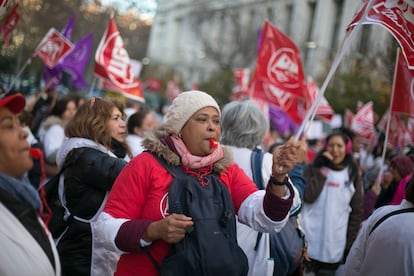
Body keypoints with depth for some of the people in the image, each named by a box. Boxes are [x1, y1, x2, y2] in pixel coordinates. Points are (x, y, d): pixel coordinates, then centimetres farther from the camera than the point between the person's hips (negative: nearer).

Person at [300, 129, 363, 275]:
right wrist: (323, 171, -11)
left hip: (335, 245, 1)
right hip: (309, 242, -1)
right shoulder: (313, 169, 3)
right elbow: (307, 197, -12)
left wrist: (350, 242, 3)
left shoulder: (353, 174, 6)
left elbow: (357, 211, 8)